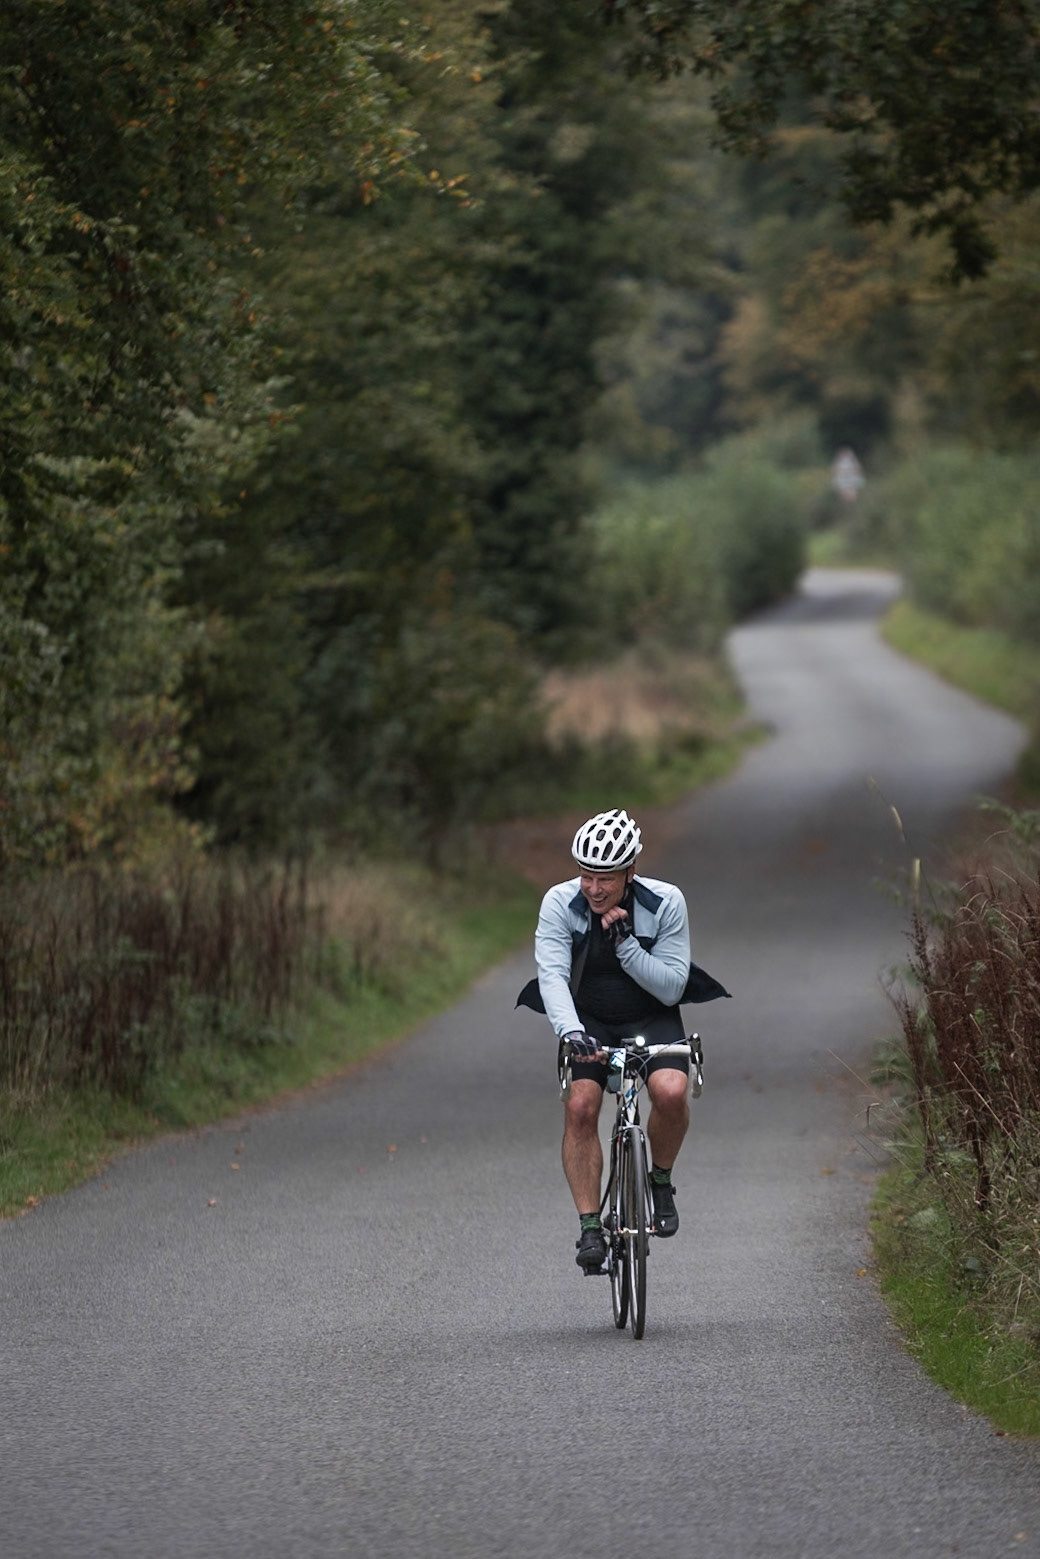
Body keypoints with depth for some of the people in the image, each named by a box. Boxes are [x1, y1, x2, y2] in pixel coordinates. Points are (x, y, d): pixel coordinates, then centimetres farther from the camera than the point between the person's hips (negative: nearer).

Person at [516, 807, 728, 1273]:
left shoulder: (665, 903, -19)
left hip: (651, 1019, -1)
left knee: (671, 1091, -29)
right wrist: (571, 1031, -45)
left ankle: (661, 1181, -2)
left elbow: (671, 989, -18)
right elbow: (552, 976, -27)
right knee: (580, 1105, -23)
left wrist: (625, 943, -31)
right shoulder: (560, 904, -18)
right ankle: (590, 1226, -16)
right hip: (587, 1021, 1)